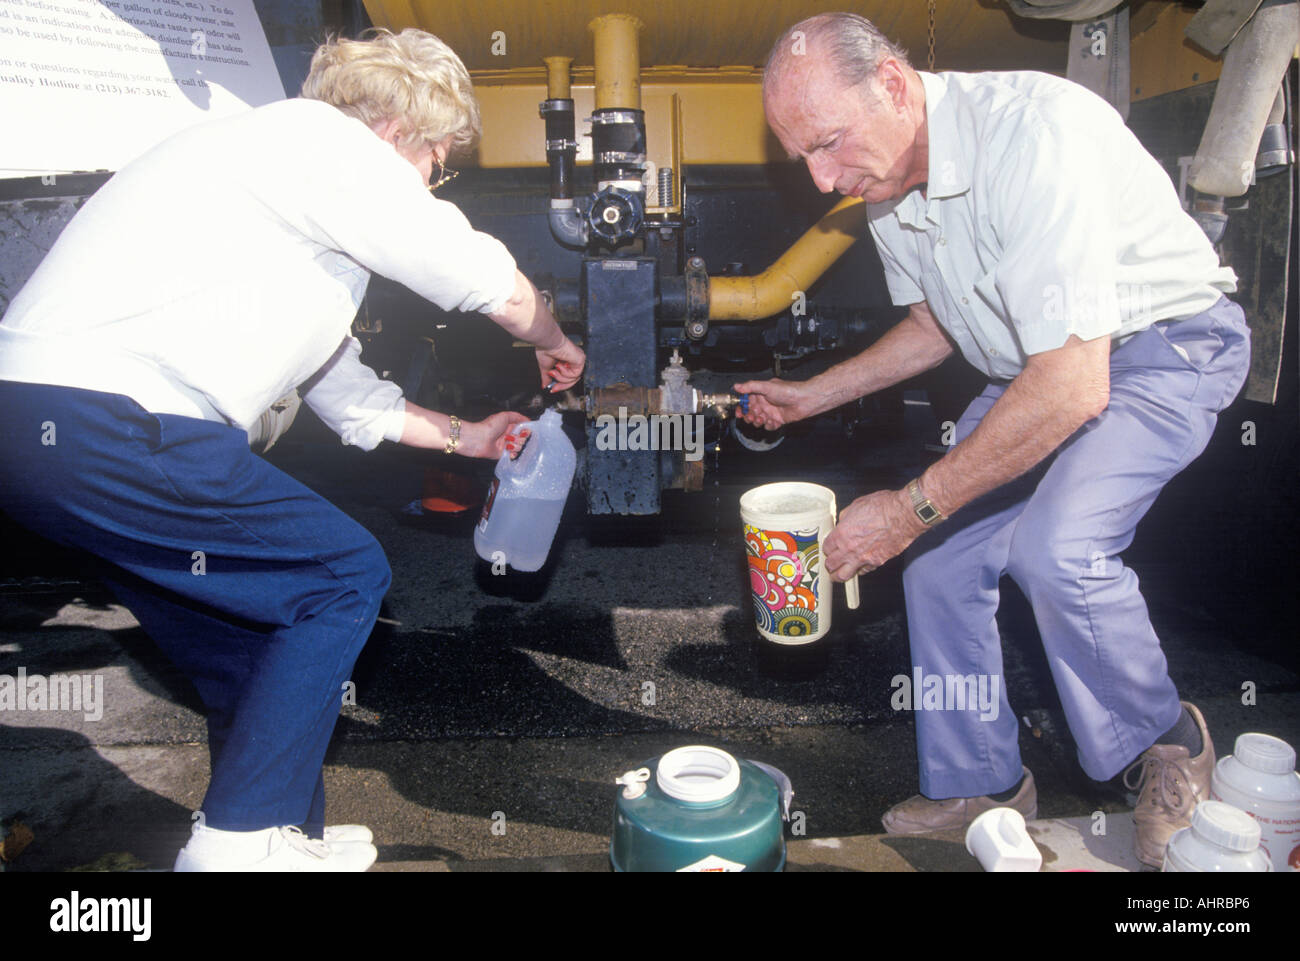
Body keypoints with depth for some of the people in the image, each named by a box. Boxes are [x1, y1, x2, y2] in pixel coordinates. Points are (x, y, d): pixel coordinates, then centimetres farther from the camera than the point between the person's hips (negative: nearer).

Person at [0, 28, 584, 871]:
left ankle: (279, 833, 30)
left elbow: (345, 391, 31)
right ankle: (242, 842, 6)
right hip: (107, 425, -10)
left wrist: (462, 436, 37)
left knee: (250, 649, 17)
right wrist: (555, 345, 20)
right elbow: (497, 289, -2)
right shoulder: (326, 140, -4)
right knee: (345, 576, 0)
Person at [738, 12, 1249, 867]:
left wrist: (914, 507, -30)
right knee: (939, 559, 0)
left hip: (1168, 347, -7)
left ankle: (1168, 744, 2)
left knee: (1055, 547, -29)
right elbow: (935, 327, 13)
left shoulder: (1030, 131, -32)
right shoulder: (884, 182, -5)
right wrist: (813, 395, 6)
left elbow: (1072, 389, -35)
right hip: (1039, 368, 8)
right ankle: (982, 784, 20)